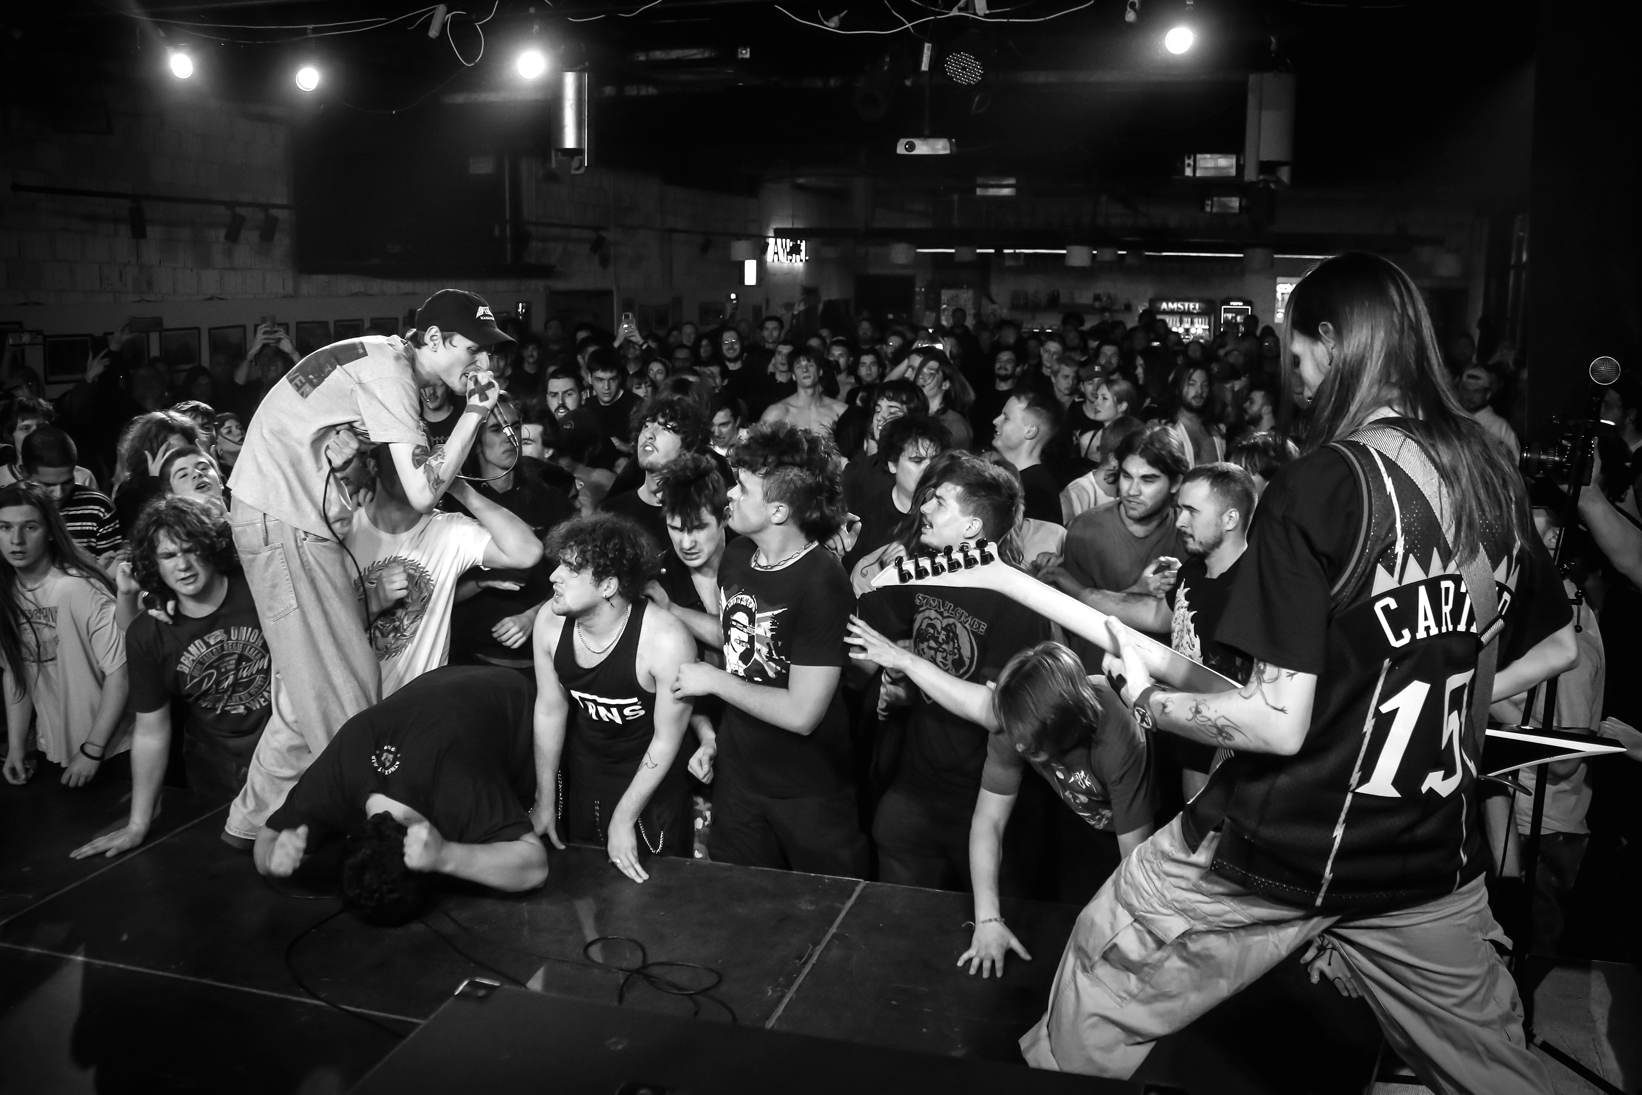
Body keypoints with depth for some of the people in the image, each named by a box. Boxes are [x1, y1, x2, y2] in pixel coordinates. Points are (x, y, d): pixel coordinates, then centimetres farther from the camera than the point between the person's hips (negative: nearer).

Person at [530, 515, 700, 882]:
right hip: (579, 774, 4)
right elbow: (550, 711, -3)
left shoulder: (666, 641, -31)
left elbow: (667, 738, -19)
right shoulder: (550, 623, -16)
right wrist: (545, 802, 3)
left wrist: (623, 819, -12)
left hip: (649, 779, -4)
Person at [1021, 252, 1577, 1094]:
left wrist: (1149, 701, -6)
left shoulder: (1317, 488, -20)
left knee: (1092, 1027, 14)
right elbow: (1557, 648, 15)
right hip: (1431, 857, 6)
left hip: (1285, 852, -6)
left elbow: (1279, 724, -21)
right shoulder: (1494, 480, 0)